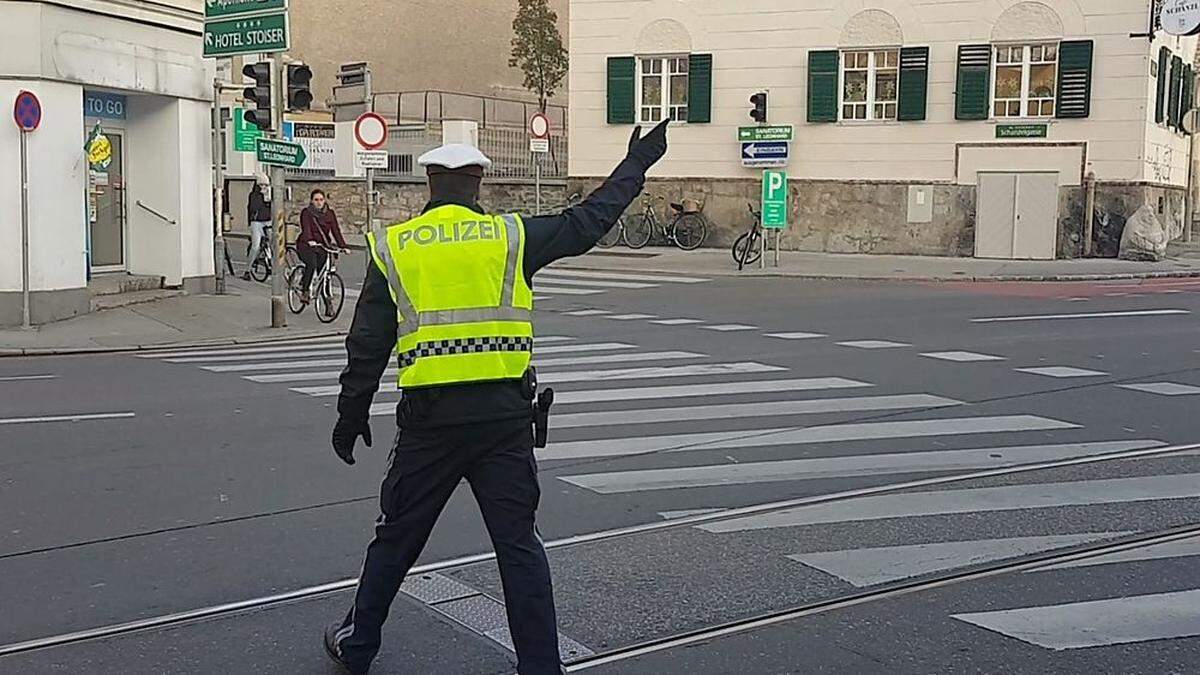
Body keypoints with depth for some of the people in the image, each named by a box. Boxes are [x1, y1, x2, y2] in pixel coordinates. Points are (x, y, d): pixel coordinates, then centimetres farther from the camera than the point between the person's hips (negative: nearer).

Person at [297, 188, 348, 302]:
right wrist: (310, 241, -40)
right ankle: (304, 292, -24)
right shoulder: (306, 212, -3)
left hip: (322, 246, 4)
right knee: (311, 264, -30)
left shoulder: (330, 213, 7)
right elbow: (306, 228, -20)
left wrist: (343, 246, -15)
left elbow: (336, 230, -2)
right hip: (306, 246, -4)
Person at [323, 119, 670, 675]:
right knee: (519, 543, 7)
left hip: (428, 419, 1)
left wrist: (352, 414, 13)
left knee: (396, 537, 15)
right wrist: (636, 164, 22)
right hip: (504, 415, 0)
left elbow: (367, 345, 4)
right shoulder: (510, 236, 1)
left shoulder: (392, 246, 4)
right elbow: (588, 221, 10)